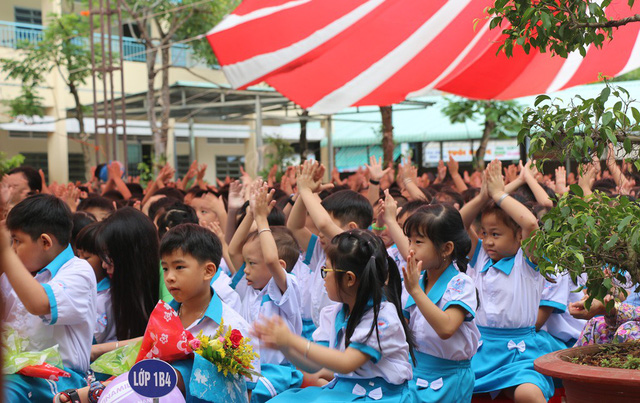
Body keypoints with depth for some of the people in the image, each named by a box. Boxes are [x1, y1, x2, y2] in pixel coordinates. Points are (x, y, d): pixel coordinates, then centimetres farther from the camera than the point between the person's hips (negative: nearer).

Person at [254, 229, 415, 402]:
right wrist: (282, 346, -12)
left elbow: (346, 363, -22)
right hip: (342, 388, 7)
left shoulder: (383, 315, -16)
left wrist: (291, 340, -21)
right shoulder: (333, 313, 6)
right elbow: (313, 365, 7)